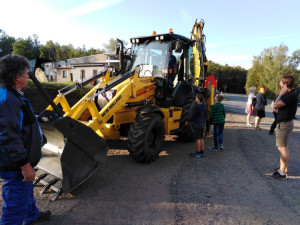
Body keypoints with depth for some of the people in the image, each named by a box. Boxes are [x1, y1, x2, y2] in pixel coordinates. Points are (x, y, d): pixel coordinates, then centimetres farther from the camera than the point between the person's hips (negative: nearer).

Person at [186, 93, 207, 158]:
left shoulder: (197, 107, -17)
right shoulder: (204, 106, 8)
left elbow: (193, 116, -15)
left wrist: (188, 121, -3)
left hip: (197, 123, -8)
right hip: (203, 123, 8)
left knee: (198, 138, -1)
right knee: (201, 138, 14)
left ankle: (198, 153, 5)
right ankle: (202, 152, 20)